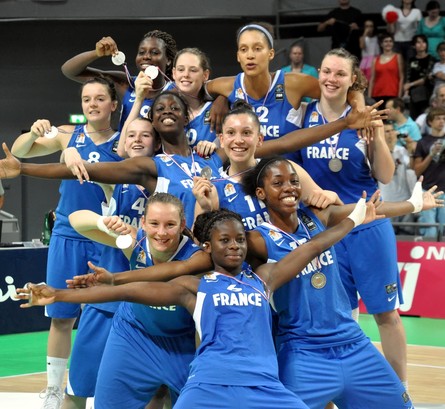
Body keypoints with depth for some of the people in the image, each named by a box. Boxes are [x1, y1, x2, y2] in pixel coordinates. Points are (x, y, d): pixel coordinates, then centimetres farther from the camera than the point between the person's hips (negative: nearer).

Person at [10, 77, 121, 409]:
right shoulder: (69, 136, 3)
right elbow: (19, 152, 3)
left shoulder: (122, 144, -2)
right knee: (61, 317, 5)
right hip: (67, 236, 2)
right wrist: (34, 132, -18)